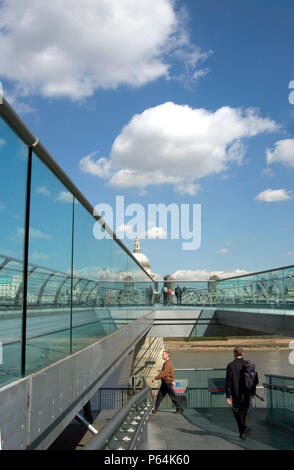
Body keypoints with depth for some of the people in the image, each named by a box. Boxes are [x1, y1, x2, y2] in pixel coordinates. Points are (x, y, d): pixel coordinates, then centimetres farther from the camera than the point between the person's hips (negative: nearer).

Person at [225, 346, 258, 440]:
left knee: (236, 411, 13)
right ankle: (243, 431, 13)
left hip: (236, 394, -3)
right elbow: (255, 379, 2)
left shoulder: (230, 365, -8)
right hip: (247, 393, 3)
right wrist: (253, 392, 13)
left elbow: (228, 381, -9)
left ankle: (242, 430, 2)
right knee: (244, 412, 17)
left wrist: (228, 395, -5)